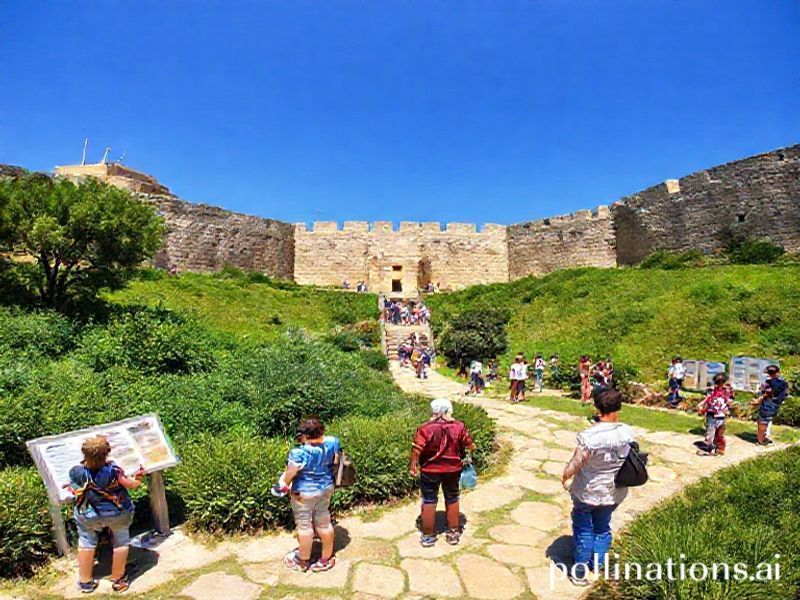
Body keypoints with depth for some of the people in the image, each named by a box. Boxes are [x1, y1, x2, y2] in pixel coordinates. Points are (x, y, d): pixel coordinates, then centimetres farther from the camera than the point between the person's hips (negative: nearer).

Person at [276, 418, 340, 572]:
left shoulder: (299, 453, -31)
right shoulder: (332, 442, -14)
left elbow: (290, 474, -18)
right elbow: (335, 461, 4)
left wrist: (283, 485, 2)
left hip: (304, 492, -5)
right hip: (326, 488, 6)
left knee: (304, 525, 14)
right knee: (324, 523, 18)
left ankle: (303, 561, 33)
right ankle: (327, 559, 33)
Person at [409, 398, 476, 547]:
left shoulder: (425, 428, -16)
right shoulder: (459, 426, -9)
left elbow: (416, 451, -17)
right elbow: (470, 446, 1)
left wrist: (412, 466, -3)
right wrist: (463, 451, 22)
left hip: (430, 470, -2)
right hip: (453, 469, 2)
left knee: (429, 501, 11)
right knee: (452, 499, 18)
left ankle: (428, 536, 20)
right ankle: (453, 533, 29)